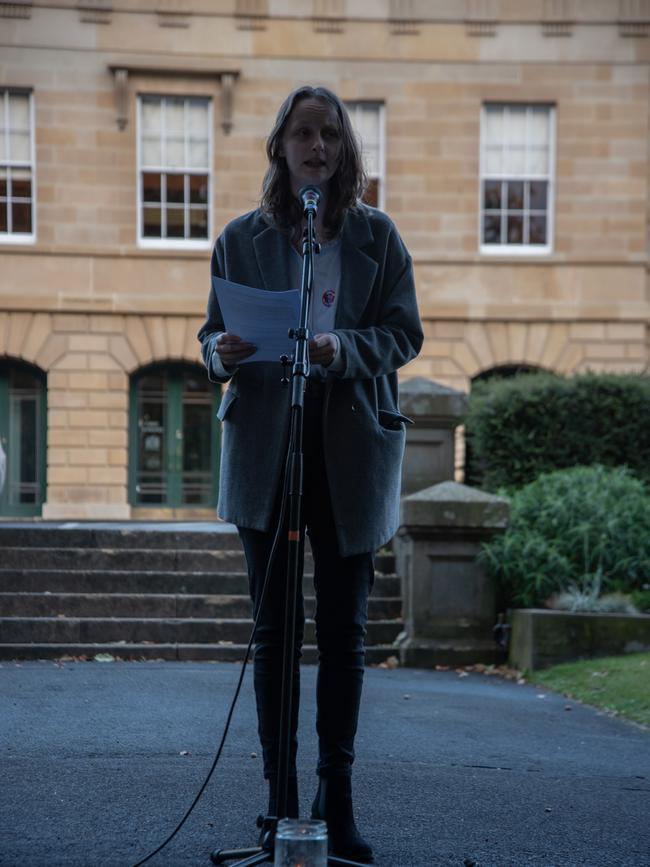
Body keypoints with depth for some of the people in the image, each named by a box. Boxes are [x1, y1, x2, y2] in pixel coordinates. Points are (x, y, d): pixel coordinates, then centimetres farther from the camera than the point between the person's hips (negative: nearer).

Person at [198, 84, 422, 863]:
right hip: (265, 445, 0)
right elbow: (213, 333, 10)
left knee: (344, 630, 3)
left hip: (351, 448, 0)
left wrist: (343, 349, -18)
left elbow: (404, 333, 2)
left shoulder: (377, 236, 7)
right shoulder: (242, 239, 9)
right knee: (274, 628, 2)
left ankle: (337, 799, 13)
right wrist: (221, 352, -14)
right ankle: (282, 801, 8)